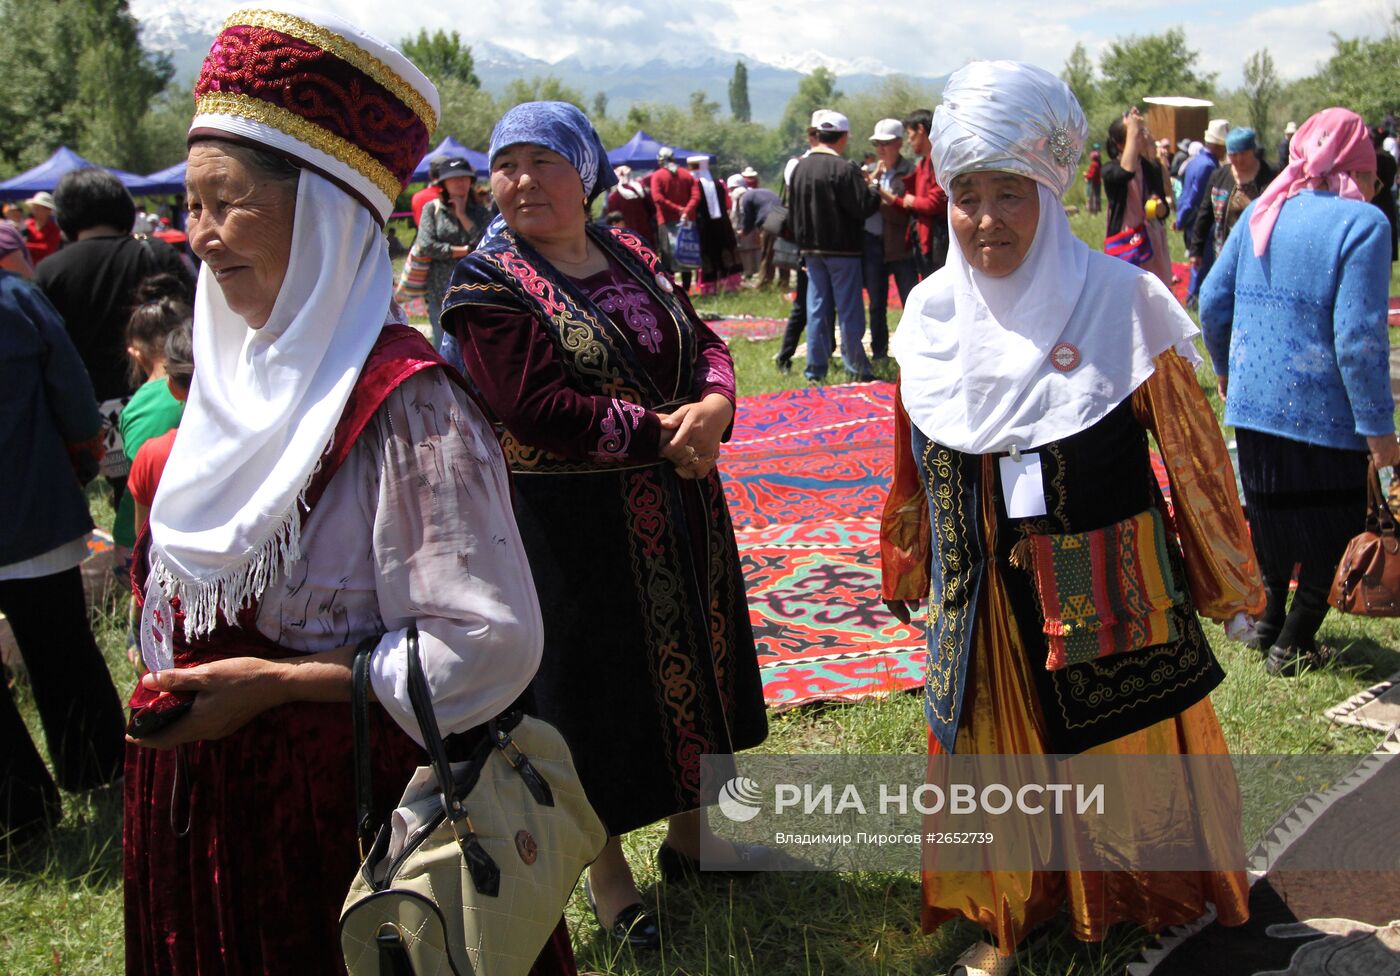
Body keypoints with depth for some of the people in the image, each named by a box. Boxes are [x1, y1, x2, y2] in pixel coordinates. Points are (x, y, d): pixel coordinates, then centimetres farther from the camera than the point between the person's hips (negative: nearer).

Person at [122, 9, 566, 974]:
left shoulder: (402, 402, -22)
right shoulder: (246, 372, 4)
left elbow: (486, 644, -25)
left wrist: (270, 683, -23)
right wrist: (182, 687, 6)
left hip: (355, 807, -8)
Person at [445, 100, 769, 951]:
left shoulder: (634, 259, 8)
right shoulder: (491, 284, -11)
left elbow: (705, 343, 7)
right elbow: (538, 408, -21)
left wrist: (714, 405, -16)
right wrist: (659, 433, -21)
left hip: (677, 507, 6)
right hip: (571, 523, -6)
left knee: (690, 661, 17)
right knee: (596, 685, 6)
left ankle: (690, 830, 38)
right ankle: (607, 872, 25)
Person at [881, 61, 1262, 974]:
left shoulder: (1120, 298, -12)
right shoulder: (933, 311, -2)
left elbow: (1188, 444, -4)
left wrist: (1224, 572, 2)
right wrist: (907, 571, 17)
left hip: (1110, 580, -2)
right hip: (984, 593, 3)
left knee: (1126, 745, 13)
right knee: (997, 747, 14)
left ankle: (1140, 898, 40)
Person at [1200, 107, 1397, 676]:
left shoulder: (1260, 213, 4)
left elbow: (1212, 299, 8)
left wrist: (1225, 368, 25)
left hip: (1253, 400, 6)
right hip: (1324, 411, -6)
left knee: (1271, 516, 22)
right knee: (1330, 528, 12)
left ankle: (1267, 623, 33)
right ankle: (1292, 645, 18)